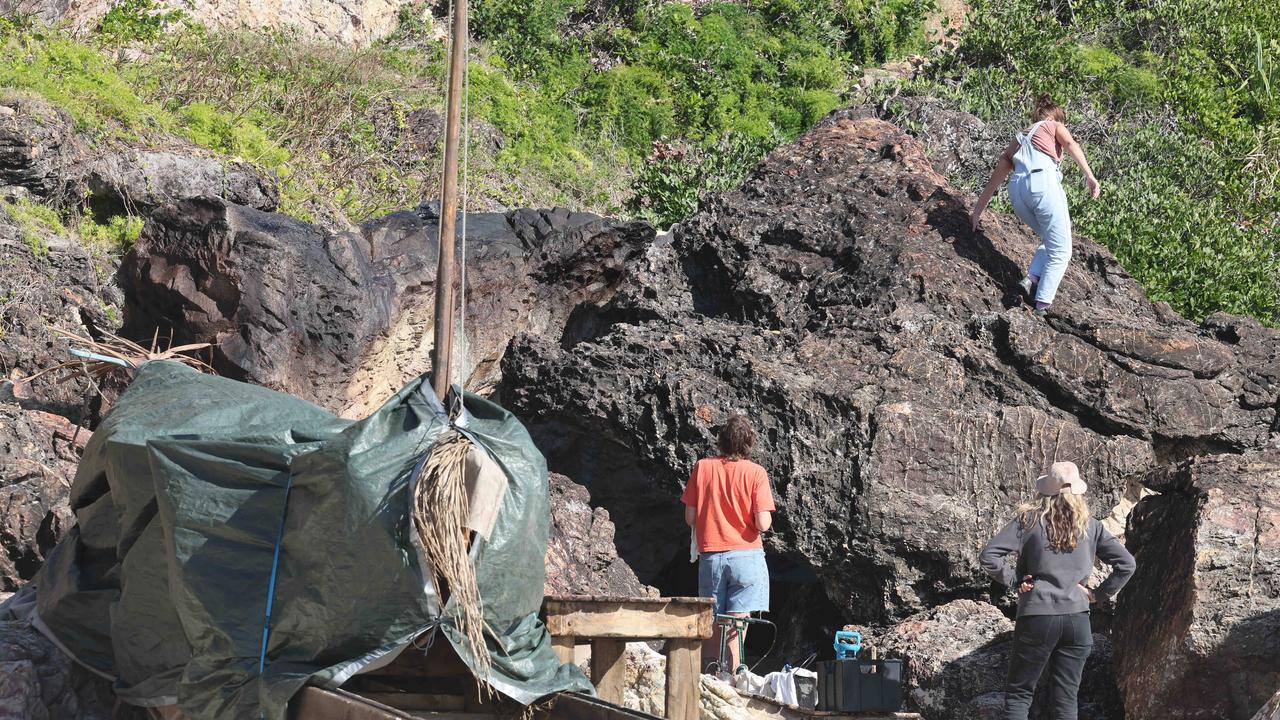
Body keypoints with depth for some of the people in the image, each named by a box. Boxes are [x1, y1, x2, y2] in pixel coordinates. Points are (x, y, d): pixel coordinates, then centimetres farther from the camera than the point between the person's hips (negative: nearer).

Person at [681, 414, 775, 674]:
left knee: (712, 627, 12)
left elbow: (690, 518, 1)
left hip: (710, 556, 2)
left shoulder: (702, 467, 0)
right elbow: (763, 524, -13)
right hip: (746, 556, -2)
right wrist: (767, 517, 9)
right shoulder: (755, 472, -7)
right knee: (736, 628, -2)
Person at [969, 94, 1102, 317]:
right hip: (1043, 181, -5)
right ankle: (1042, 305, -11)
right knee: (1060, 251, 2)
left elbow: (994, 179, 33)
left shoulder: (1020, 139, 34)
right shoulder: (1053, 126, 22)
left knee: (1050, 240, 24)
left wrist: (977, 213, 38)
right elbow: (1071, 144, -1)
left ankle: (1031, 278, 1)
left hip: (1017, 188, 5)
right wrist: (1090, 176, -11)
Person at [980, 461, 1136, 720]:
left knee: (1018, 694, 5)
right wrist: (1099, 594, 8)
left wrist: (1013, 579, 1)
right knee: (1065, 699, 8)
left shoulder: (1030, 520, -2)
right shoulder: (1090, 526, 6)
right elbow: (1126, 564, 5)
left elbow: (989, 556, -11)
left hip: (1037, 615, -3)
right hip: (1078, 618, 3)